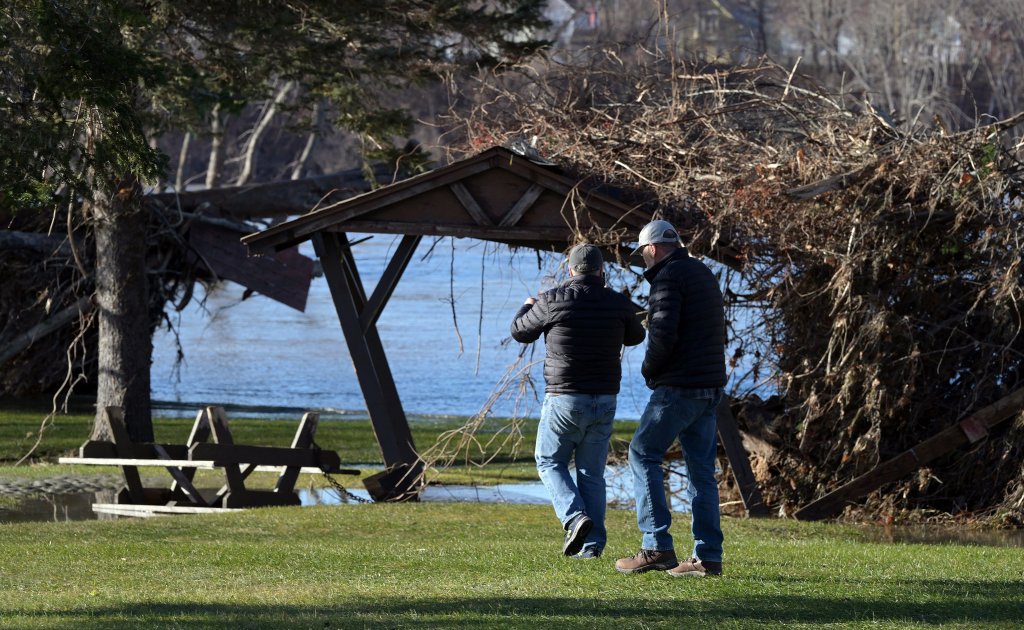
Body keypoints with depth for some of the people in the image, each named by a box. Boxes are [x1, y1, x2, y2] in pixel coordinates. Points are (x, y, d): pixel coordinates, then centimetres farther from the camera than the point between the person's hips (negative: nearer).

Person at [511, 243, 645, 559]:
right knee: (591, 472, 13)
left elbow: (520, 332, 7)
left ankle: (575, 518, -8)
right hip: (605, 401, 3)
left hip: (564, 399, -3)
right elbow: (635, 336, 21)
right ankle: (592, 543, 7)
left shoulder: (553, 301, -10)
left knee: (550, 462, 15)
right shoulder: (619, 304, 0)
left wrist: (526, 307, 29)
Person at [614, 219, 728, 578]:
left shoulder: (668, 278, -10)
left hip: (679, 387, -9)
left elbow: (663, 333, -21)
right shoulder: (704, 275, 18)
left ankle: (657, 546, -9)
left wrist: (649, 369, -3)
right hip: (711, 386, 9)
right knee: (701, 470, 8)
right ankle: (708, 556, 4)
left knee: (643, 454, -1)